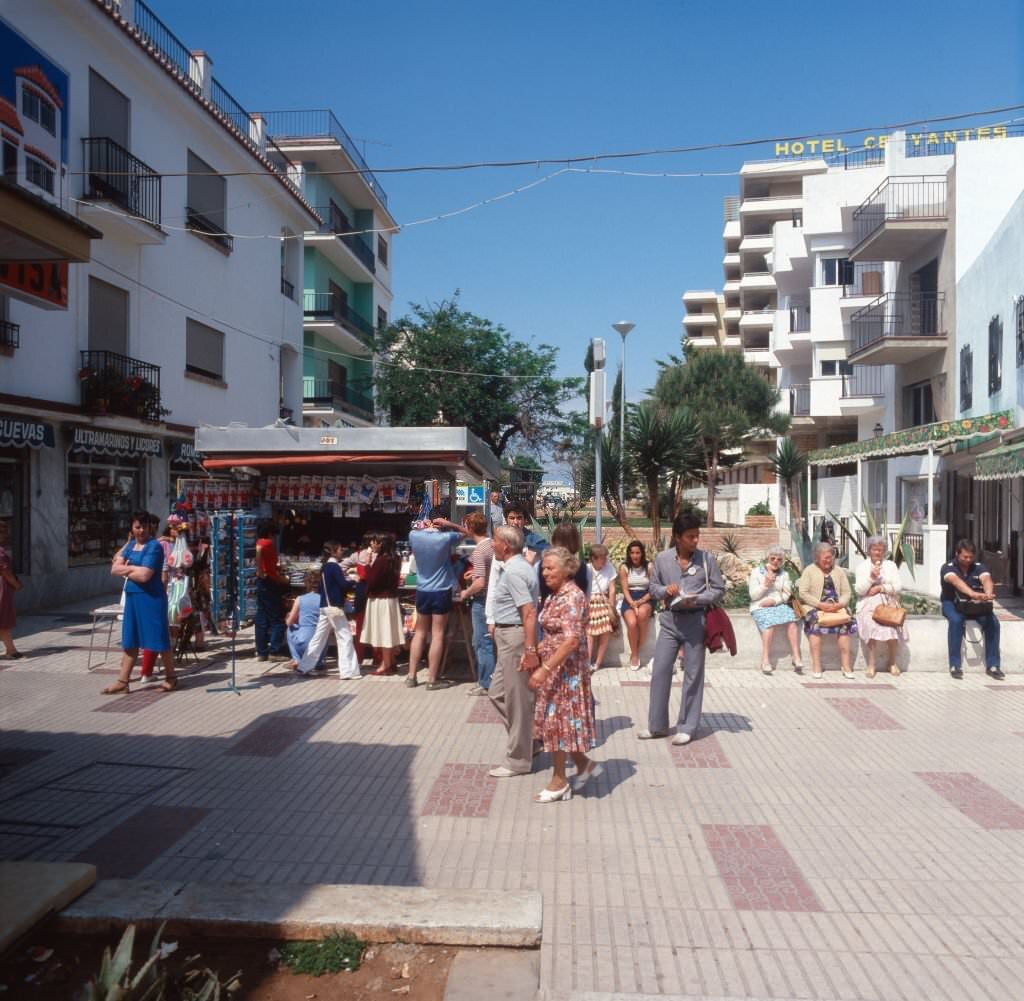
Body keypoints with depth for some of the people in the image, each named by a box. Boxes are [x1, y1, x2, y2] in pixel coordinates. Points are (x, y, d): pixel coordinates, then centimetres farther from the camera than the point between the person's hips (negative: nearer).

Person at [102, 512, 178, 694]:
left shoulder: (154, 546, -11)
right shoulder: (130, 545, 13)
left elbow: (144, 576, -19)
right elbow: (114, 569, 6)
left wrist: (126, 570, -2)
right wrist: (133, 569, -10)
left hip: (151, 597, -8)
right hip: (132, 597, 8)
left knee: (159, 638, 0)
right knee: (129, 640, 11)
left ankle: (171, 677, 13)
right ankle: (122, 681, 16)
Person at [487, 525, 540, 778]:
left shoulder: (513, 572, -20)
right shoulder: (516, 566, 12)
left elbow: (529, 612, -26)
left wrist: (530, 650, -29)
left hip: (515, 636, -11)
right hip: (508, 636, 11)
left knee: (517, 699, 1)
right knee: (497, 693, 18)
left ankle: (518, 761, 13)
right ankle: (525, 741, 28)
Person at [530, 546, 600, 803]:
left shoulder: (572, 597, -20)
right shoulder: (555, 596, 9)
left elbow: (572, 640, -26)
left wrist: (545, 669, -27)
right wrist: (536, 650, 5)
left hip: (566, 670, -9)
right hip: (554, 668, 9)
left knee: (557, 721, 2)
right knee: (555, 721, 15)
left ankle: (559, 782, 16)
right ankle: (584, 765, 30)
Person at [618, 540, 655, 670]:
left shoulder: (649, 567, 0)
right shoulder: (624, 568, 1)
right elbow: (625, 590, -3)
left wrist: (642, 601, -17)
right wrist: (633, 604, -19)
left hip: (646, 599, 0)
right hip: (629, 600, 0)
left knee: (642, 613, -36)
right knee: (632, 623, -29)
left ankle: (640, 646, -13)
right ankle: (634, 654, -7)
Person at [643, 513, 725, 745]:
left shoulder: (707, 559, -4)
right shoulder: (662, 558, 0)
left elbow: (719, 589, 2)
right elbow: (653, 586, 11)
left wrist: (696, 599, -14)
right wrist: (665, 591, -11)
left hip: (696, 619, -2)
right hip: (670, 619, 2)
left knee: (693, 674, 5)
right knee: (660, 671, 4)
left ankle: (687, 727, 17)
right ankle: (657, 725, 17)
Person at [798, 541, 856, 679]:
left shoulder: (839, 571, 18)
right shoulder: (809, 570, 7)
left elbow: (847, 593, 12)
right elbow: (803, 593, -2)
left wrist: (839, 604, -10)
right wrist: (820, 604, -15)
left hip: (836, 607, 3)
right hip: (815, 607, -3)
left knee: (845, 623, -28)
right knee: (816, 622, -34)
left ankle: (846, 665, -25)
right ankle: (816, 665, -32)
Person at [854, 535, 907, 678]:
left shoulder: (891, 565, 12)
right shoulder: (862, 566, 8)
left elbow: (898, 587, 3)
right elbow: (859, 590, -1)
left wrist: (881, 588, -9)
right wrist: (871, 577, -14)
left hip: (888, 604, 1)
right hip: (868, 605, -1)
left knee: (892, 625, -23)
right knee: (871, 624, -28)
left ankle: (892, 662, 1)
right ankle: (871, 664, -18)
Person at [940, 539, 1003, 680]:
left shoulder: (979, 567, -6)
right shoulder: (948, 567, -15)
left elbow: (986, 579, -29)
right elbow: (956, 581, -37)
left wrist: (988, 594, -53)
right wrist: (972, 594, -57)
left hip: (976, 605, 3)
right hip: (952, 603, -3)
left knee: (993, 622, -23)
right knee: (956, 621, -34)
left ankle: (992, 665, -14)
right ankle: (955, 665, -27)